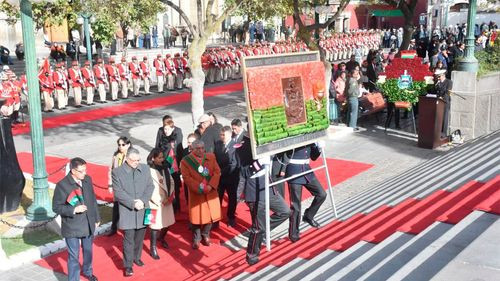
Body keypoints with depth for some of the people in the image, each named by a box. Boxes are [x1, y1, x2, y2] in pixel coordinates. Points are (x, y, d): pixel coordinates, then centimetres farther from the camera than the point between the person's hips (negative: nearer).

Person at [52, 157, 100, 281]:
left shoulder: (87, 179, -4)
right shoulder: (62, 185, -20)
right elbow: (56, 207, -15)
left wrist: (97, 218, 13)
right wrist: (73, 210, -28)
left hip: (89, 224, 6)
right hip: (72, 227, -6)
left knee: (88, 251, 24)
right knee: (74, 256, 2)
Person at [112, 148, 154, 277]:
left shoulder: (145, 168, 3)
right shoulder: (117, 172, -8)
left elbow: (150, 186, 1)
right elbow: (118, 193, -12)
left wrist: (143, 201, -14)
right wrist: (133, 203, -19)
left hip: (143, 210, 4)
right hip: (127, 212, -4)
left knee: (140, 237, 16)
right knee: (129, 240, 0)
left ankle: (136, 257, 36)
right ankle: (128, 265, 10)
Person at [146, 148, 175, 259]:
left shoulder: (164, 168, 5)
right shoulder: (149, 171, -17)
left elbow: (171, 182, 8)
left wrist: (170, 196, -5)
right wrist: (161, 201, -14)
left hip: (167, 202, 7)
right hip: (156, 203, -7)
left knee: (167, 222, 15)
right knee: (156, 225, -4)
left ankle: (161, 238, 44)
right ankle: (153, 248, 9)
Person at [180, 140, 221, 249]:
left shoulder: (211, 157, 4)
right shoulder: (186, 161, -6)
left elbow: (217, 172, -1)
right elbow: (186, 177, -12)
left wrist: (211, 185, -15)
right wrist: (199, 188, -19)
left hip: (211, 192, 3)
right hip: (196, 194, -3)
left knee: (210, 214, 9)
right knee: (197, 216, 3)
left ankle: (205, 235, 31)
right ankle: (196, 239, 22)